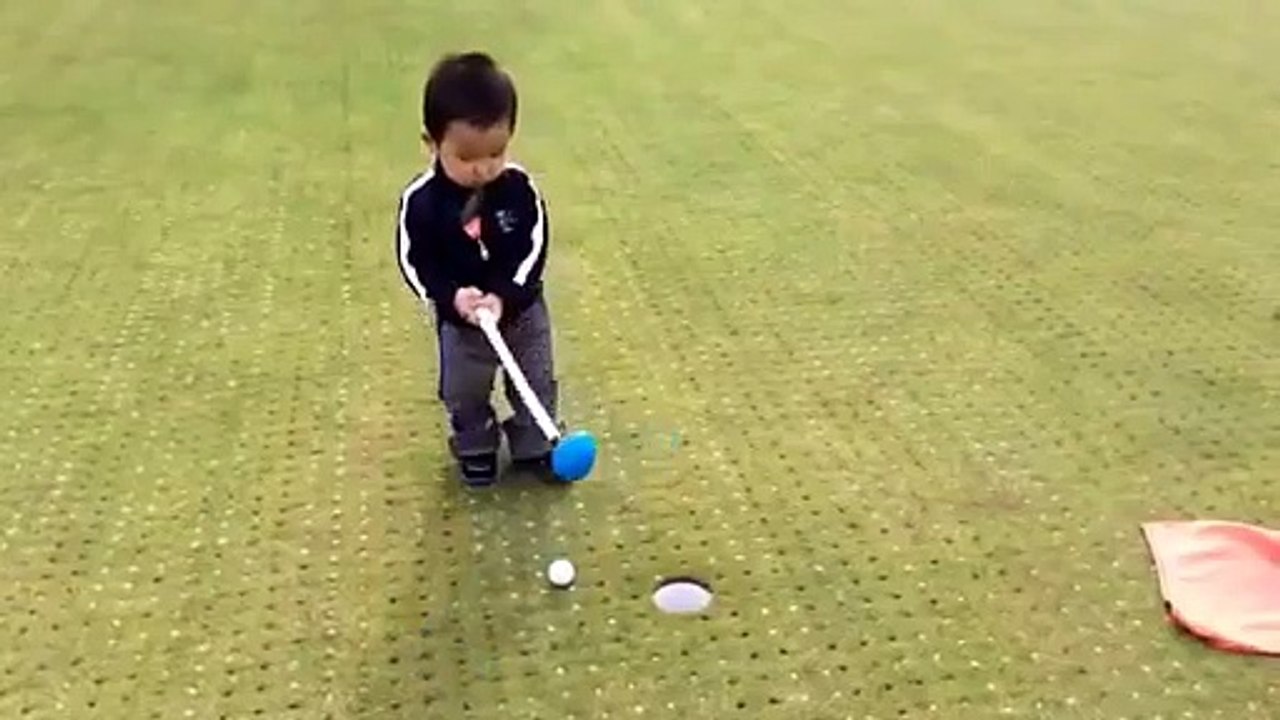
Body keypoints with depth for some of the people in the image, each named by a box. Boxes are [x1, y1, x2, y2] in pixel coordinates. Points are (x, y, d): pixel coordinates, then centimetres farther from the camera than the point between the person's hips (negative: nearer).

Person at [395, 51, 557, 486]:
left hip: (523, 310, 1)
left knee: (537, 384, 18)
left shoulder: (520, 188, -21)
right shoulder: (421, 202, -23)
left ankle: (534, 445, 41)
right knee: (464, 393, 19)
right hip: (459, 322, -1)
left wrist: (505, 297, -29)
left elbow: (534, 249, -17)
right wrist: (451, 298, -31)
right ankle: (475, 448, 44)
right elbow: (414, 263, -16)